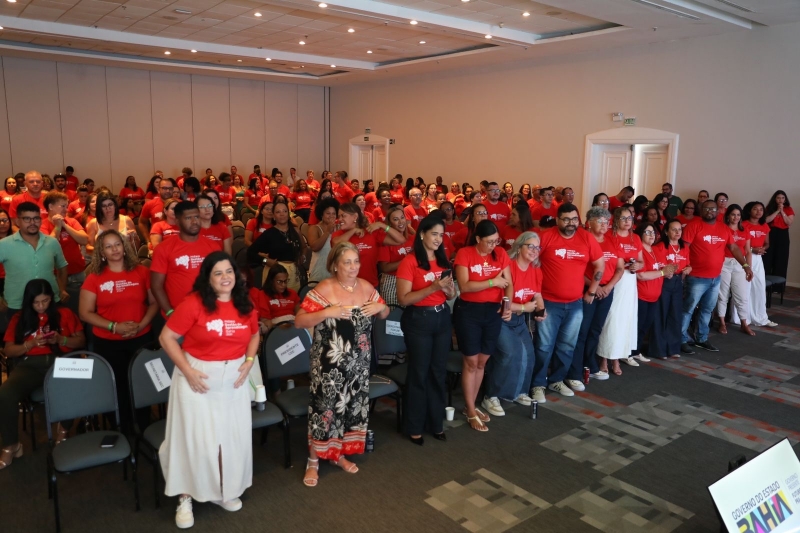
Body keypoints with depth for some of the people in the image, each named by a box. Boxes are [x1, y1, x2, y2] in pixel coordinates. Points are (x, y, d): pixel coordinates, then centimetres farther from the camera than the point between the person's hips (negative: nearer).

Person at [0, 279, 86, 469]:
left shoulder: (65, 314, 15)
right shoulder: (19, 318, 18)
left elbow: (81, 340, 11)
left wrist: (61, 340, -8)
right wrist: (30, 344, -6)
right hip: (30, 365, 1)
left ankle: (63, 430, -6)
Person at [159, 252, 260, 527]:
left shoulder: (245, 305, -1)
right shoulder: (194, 303, -16)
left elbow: (254, 335, 16)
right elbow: (167, 337, -13)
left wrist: (248, 362, 0)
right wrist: (187, 370, -17)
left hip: (233, 379, 5)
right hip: (198, 378, -4)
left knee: (233, 436, 12)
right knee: (194, 437, 4)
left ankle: (225, 491, 33)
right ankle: (186, 497, 22)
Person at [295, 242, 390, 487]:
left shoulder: (366, 287, 2)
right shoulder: (323, 289, -14)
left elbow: (384, 313, 14)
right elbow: (299, 321, -16)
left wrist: (380, 307, -8)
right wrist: (327, 312, -27)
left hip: (359, 361, 6)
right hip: (330, 361, -5)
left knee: (354, 404, 14)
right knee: (326, 406, -1)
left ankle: (339, 454, 33)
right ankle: (313, 461, 17)